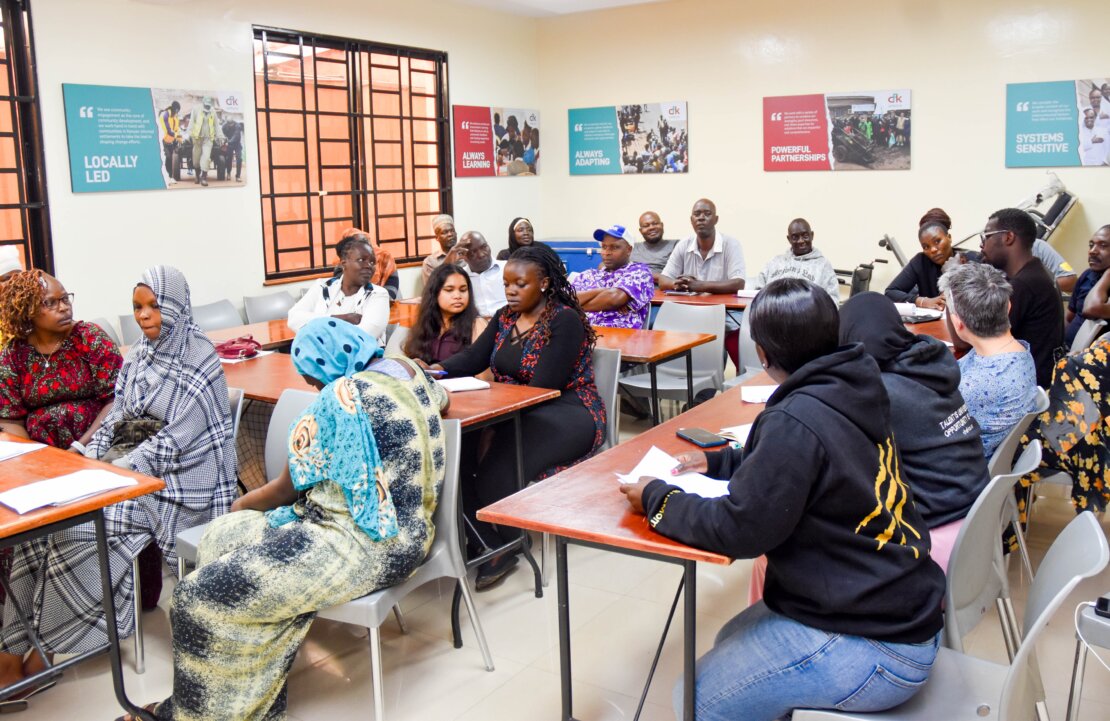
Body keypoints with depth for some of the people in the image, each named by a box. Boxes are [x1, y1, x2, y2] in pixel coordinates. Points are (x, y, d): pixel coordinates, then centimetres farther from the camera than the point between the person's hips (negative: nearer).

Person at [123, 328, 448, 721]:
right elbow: (441, 398, 32)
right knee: (222, 539, 10)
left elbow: (287, 489, -6)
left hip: (368, 546, -10)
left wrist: (240, 506, 12)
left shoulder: (339, 397, -18)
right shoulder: (407, 369, 5)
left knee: (203, 594, -9)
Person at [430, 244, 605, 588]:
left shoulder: (565, 321, -10)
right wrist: (438, 369, -17)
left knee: (497, 471, -29)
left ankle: (506, 545, -4)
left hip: (565, 415, -7)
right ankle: (486, 544, -14)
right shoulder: (504, 317, 14)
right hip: (516, 414, 7)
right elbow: (473, 358, 3)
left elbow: (545, 386, -19)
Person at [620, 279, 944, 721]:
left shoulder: (799, 419, -25)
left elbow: (739, 530, -22)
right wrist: (718, 462, 15)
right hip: (896, 610, 9)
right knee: (732, 640, 22)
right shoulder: (852, 391, 1)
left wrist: (656, 499, -8)